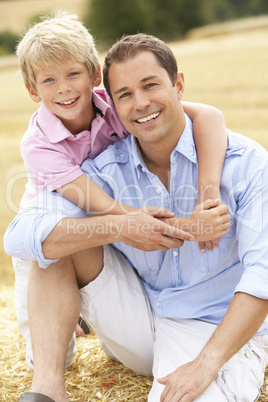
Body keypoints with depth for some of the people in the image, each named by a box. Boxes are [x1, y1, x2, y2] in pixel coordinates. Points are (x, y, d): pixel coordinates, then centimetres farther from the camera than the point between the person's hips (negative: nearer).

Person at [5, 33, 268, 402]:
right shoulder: (105, 170, -5)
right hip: (139, 321, 5)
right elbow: (21, 237, -16)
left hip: (220, 331, -5)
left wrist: (206, 363, -30)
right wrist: (120, 227, -28)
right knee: (58, 238, -14)